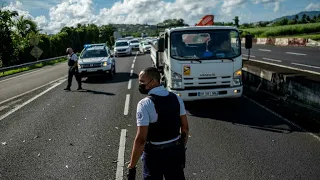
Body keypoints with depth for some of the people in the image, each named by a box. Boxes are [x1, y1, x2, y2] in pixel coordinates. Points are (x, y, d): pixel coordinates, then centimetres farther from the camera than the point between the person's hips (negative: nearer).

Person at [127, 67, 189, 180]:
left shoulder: (145, 104, -20)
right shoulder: (176, 98, -2)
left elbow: (141, 139, -23)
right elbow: (185, 128, 4)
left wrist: (132, 166, -16)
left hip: (155, 153, -5)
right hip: (176, 150, 5)